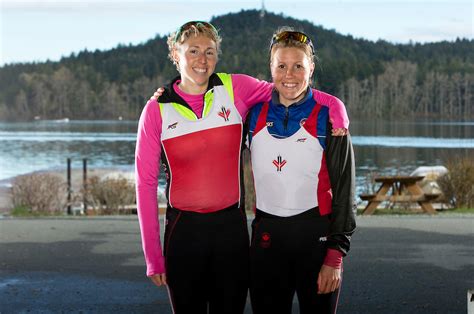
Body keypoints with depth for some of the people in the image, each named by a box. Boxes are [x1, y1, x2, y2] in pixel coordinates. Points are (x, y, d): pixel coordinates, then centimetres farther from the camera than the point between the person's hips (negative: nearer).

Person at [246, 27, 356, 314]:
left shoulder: (328, 118, -4)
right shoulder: (255, 114, 4)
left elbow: (344, 191, -4)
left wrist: (335, 257, -9)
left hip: (316, 236, -2)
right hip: (266, 236, 3)